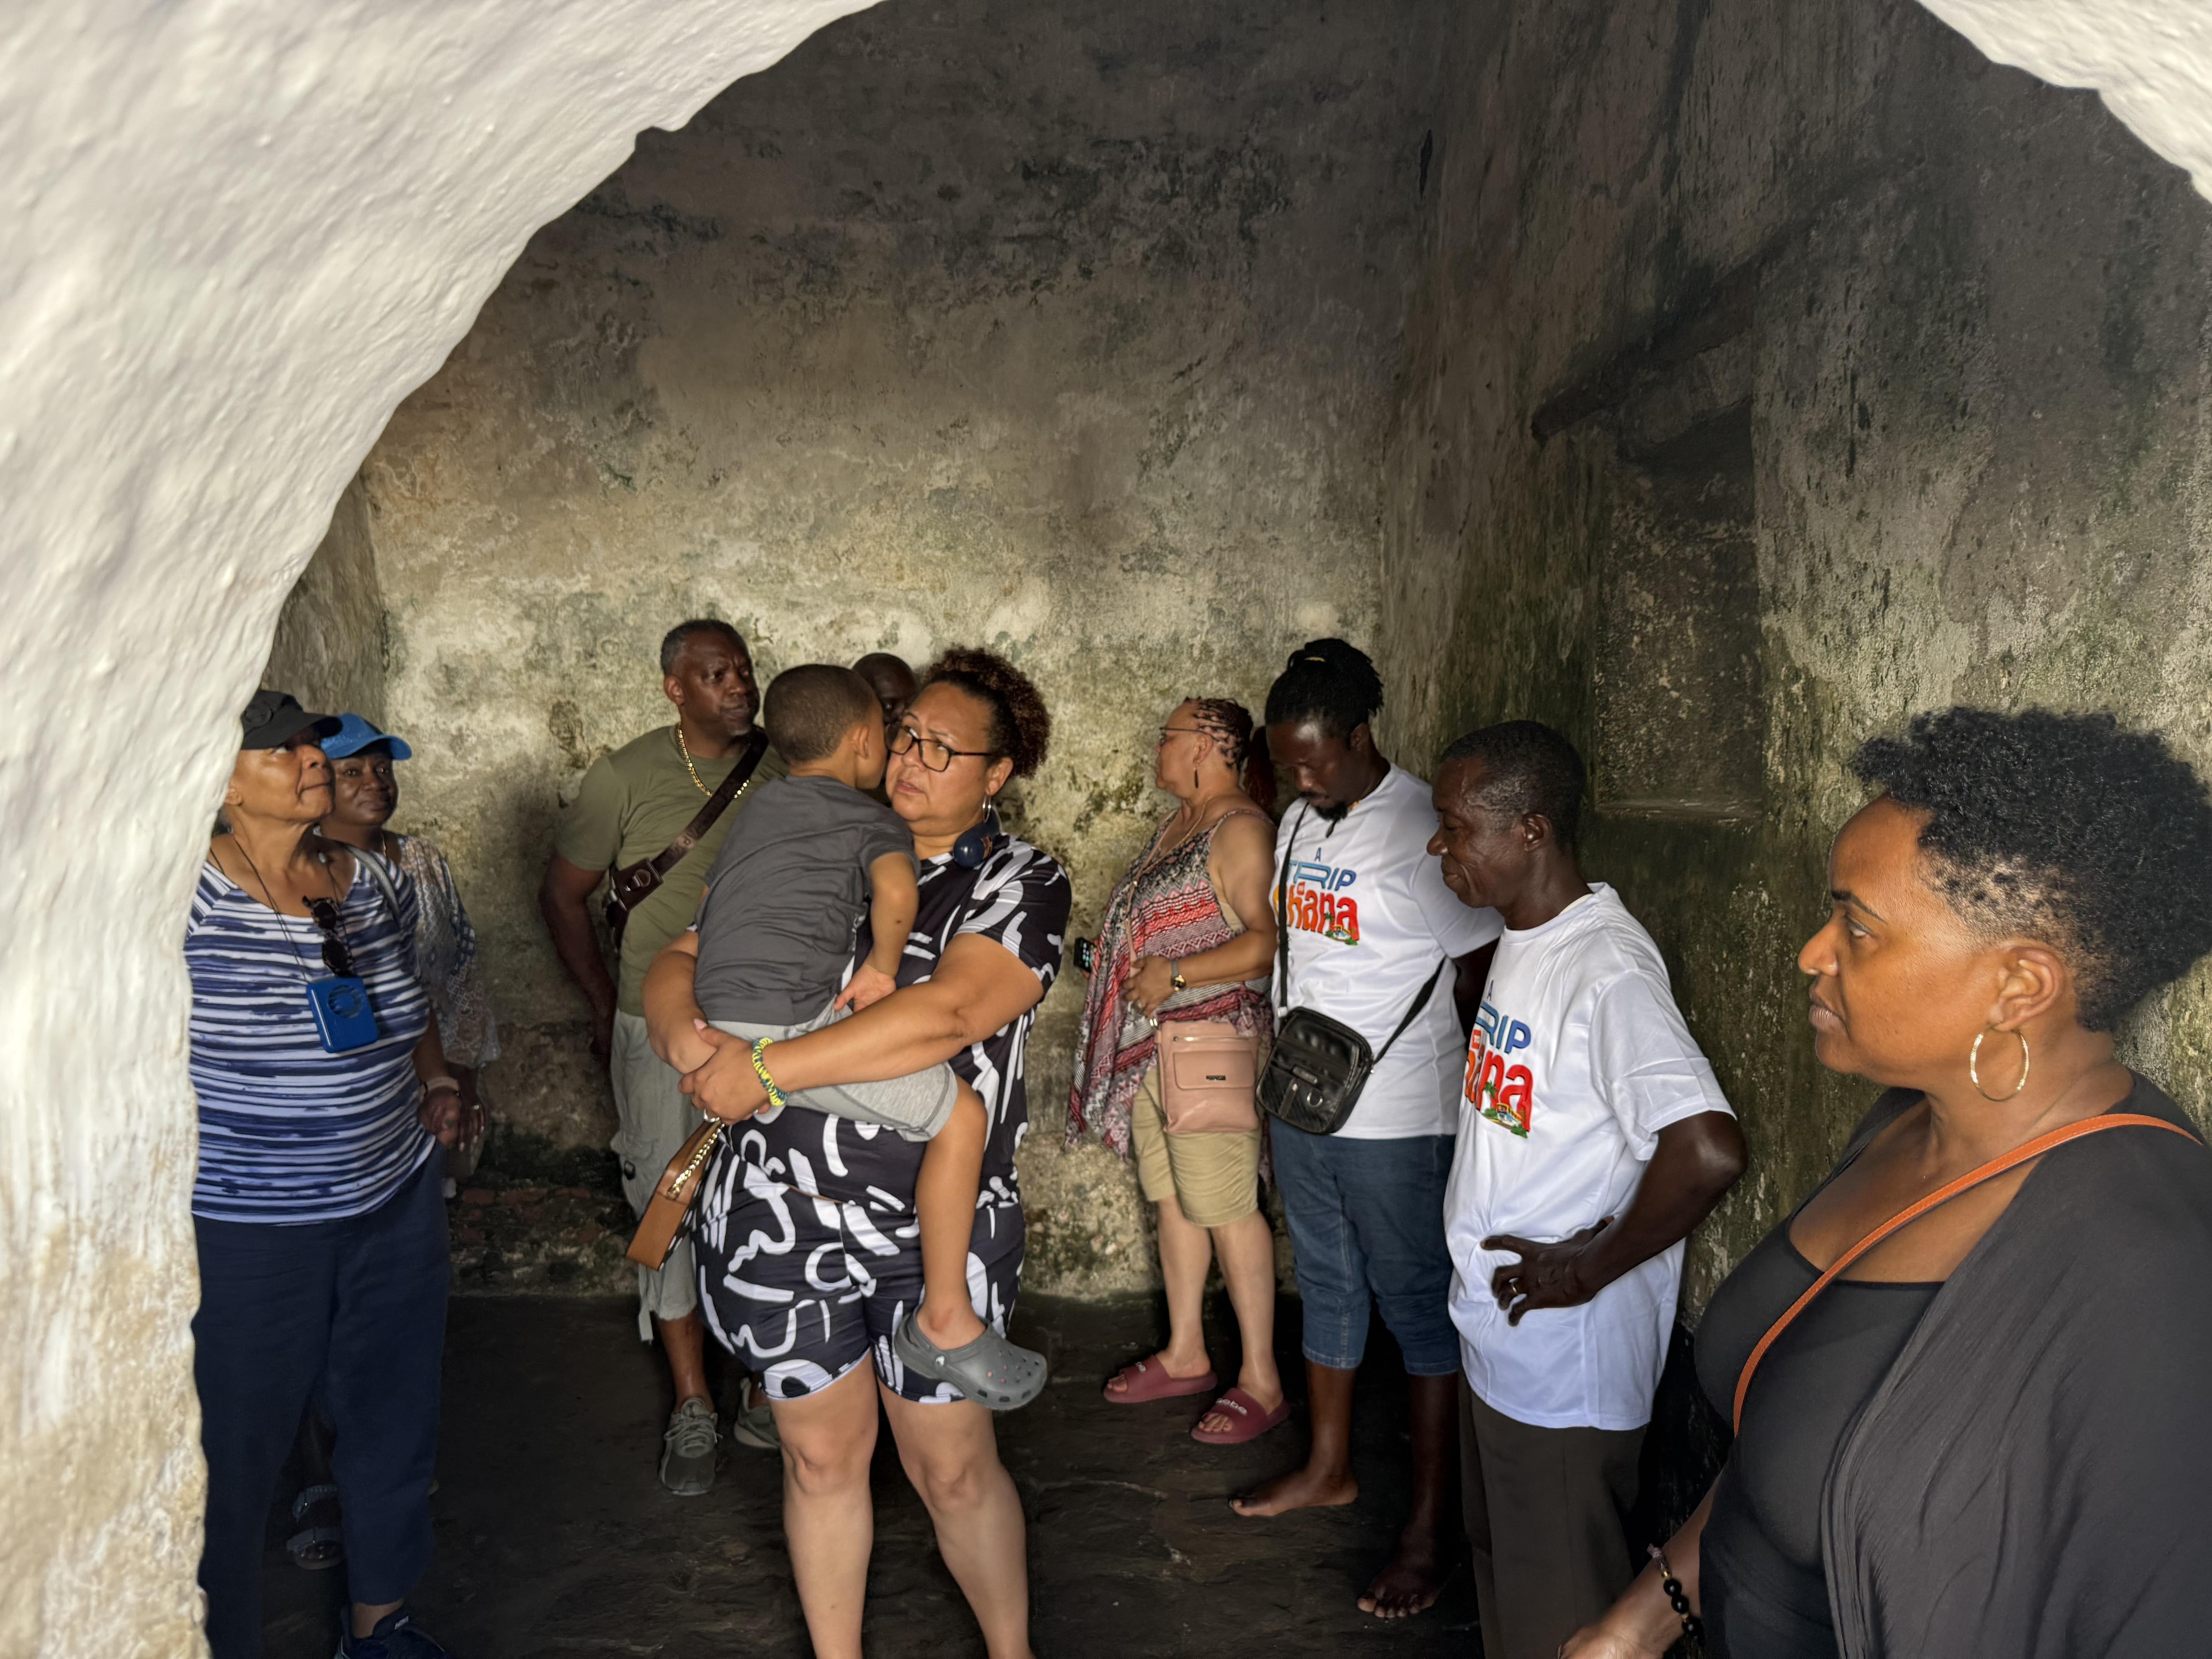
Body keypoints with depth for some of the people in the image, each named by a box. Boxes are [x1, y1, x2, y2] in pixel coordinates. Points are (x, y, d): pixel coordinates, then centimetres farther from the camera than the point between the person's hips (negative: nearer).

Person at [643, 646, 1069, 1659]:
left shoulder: (1022, 885, -4)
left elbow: (946, 1014, -22)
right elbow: (676, 969, 10)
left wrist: (768, 1071, -22)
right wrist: (691, 1037, -14)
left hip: (936, 1230, -3)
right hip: (776, 1219, 3)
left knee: (952, 1466, 8)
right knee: (822, 1454, 16)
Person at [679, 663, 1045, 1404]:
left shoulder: (757, 812, 27)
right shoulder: (876, 821, 2)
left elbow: (701, 928, 37)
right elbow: (897, 896, -20)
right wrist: (885, 965, -6)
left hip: (721, 1017, 9)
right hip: (789, 1026, -9)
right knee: (960, 1113, -5)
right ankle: (944, 1317, -2)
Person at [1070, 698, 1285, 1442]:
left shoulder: (1241, 829, -14)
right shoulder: (1178, 822, 15)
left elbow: (1267, 941, -22)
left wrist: (1174, 972, -24)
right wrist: (1114, 954, 13)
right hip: (1147, 1042, 10)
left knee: (1226, 1208, -5)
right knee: (1172, 1198, 16)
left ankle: (1261, 1381, 5)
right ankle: (1185, 1353, 28)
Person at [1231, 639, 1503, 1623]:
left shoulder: (1425, 832, -17)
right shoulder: (1298, 824, 7)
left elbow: (1476, 982, -14)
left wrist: (1465, 1124, -10)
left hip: (1396, 1126, -7)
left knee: (1419, 1311, 4)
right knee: (1327, 1289, 20)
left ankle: (1429, 1527, 16)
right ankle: (1328, 1468, 39)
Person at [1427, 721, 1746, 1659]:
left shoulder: (1607, 970, -26)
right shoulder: (1521, 936, 3)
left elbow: (1709, 1151, -37)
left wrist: (1589, 1269, -25)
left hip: (1566, 1364, -9)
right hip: (1496, 1332, 9)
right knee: (1500, 1565, 26)